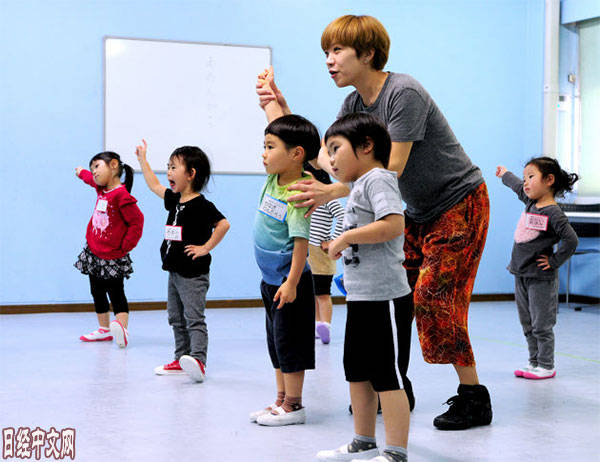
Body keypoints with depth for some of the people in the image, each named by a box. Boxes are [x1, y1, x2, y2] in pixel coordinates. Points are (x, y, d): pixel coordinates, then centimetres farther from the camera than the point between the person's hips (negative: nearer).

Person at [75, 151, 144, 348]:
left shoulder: (121, 195, -21)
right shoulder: (102, 189, 6)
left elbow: (137, 222, -23)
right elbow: (91, 179, 32)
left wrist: (125, 247, -19)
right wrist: (82, 173, 52)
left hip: (112, 258, -9)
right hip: (94, 253, 9)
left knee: (116, 294, -13)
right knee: (97, 293, 16)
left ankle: (122, 328, -22)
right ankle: (104, 330, 26)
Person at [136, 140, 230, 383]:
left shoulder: (201, 205, -14)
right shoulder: (174, 200, 11)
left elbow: (223, 224, -19)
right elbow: (154, 185, 26)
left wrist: (206, 247, -17)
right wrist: (142, 158, 30)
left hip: (193, 273, -9)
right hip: (174, 270, 9)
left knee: (194, 318, -14)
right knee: (176, 319, 13)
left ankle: (198, 360, -21)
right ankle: (181, 360, 21)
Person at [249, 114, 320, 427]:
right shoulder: (273, 179, 1)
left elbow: (301, 242, -25)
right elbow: (281, 131, 17)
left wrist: (291, 282, -26)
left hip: (289, 281, -9)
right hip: (270, 278, 9)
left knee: (289, 342, -1)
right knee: (276, 342, 15)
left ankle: (293, 406, 8)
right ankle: (281, 401, 25)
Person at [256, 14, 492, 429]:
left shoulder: (404, 93, -24)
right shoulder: (355, 104, 2)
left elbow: (391, 168, -29)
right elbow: (324, 156, -3)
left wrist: (333, 192, -36)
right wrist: (283, 110, -8)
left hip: (460, 202, -8)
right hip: (418, 211, 8)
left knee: (434, 295, -14)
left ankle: (474, 398, -4)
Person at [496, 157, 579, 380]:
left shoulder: (553, 213, -17)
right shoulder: (530, 202, 7)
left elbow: (571, 240, -22)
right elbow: (518, 188, 28)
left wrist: (555, 261, -15)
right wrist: (505, 175, 44)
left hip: (541, 278, -8)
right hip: (521, 275, 8)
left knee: (541, 326, -2)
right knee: (527, 325, 12)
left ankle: (546, 366, 6)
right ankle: (534, 362, 20)